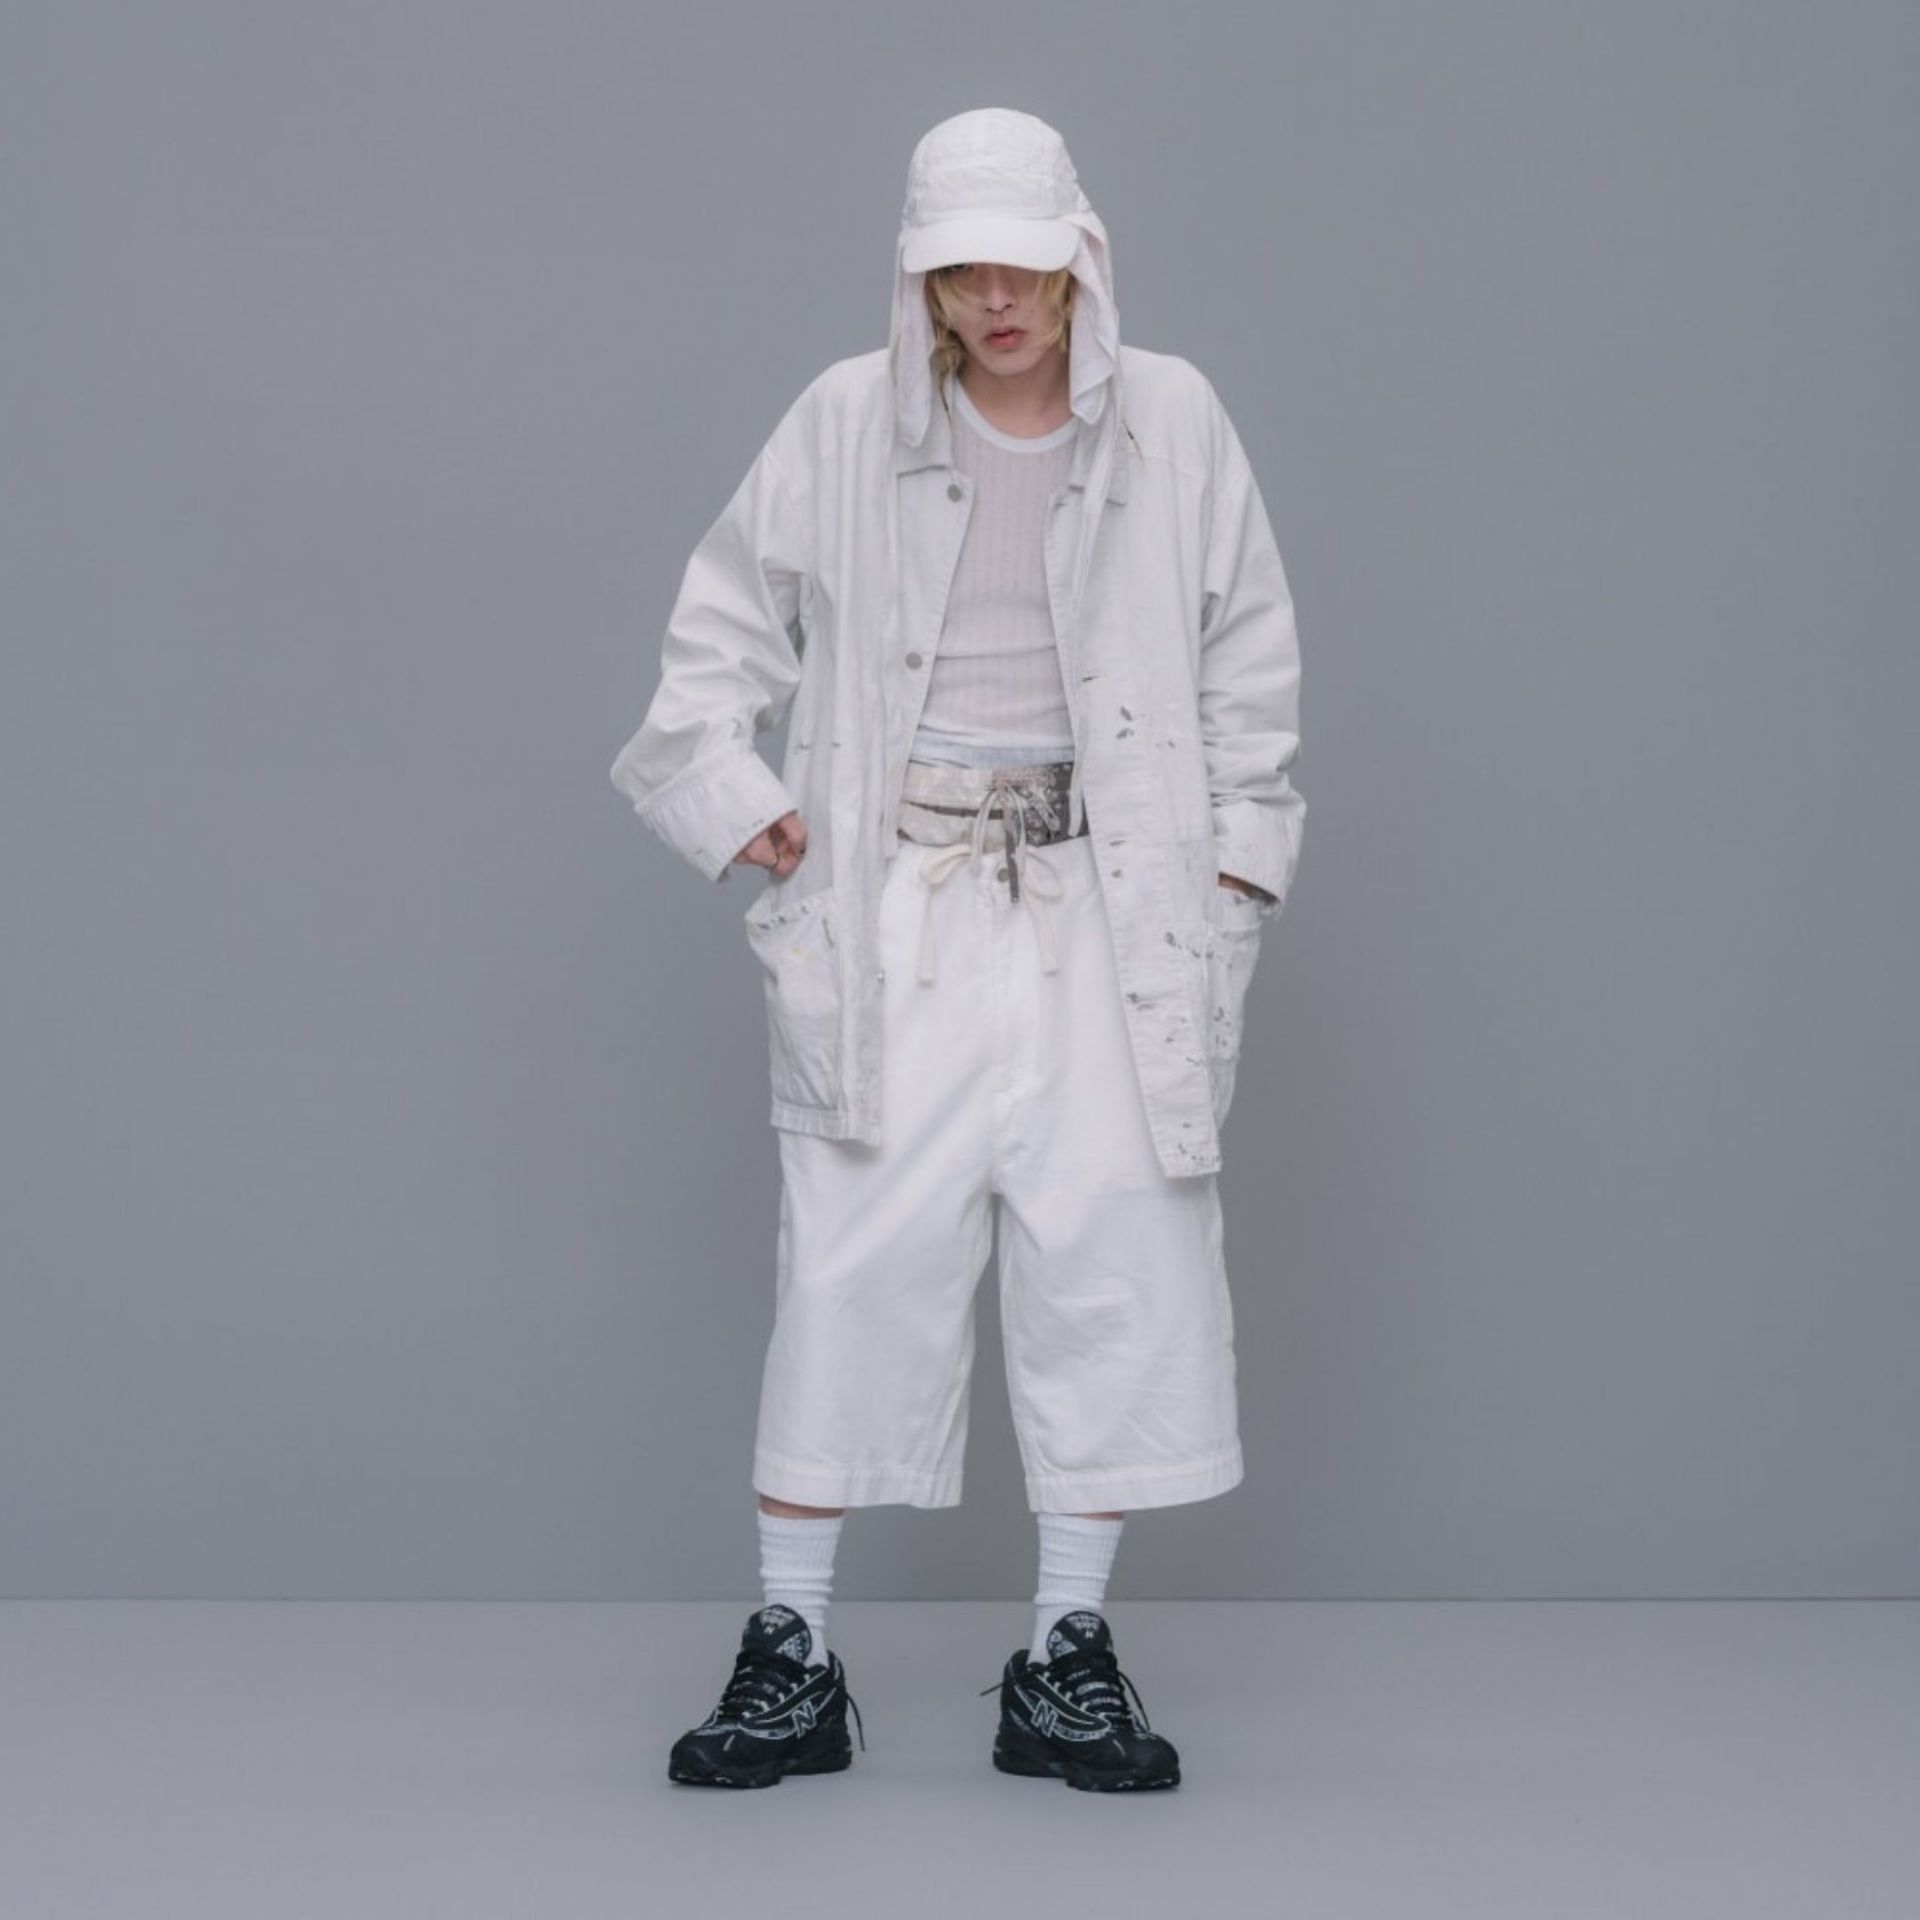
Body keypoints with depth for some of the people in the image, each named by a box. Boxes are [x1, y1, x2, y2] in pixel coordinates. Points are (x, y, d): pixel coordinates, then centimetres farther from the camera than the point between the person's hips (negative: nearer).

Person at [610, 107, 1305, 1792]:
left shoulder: (1171, 421, 4)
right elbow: (727, 623, 11)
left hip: (1107, 909, 1)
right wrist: (734, 798, 0)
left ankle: (1070, 1654, 13)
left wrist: (1241, 851, 4)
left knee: (1117, 1264, 0)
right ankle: (791, 1652, 10)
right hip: (899, 910, -1)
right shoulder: (846, 421, 2)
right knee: (855, 1265, -1)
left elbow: (1249, 655, 10)